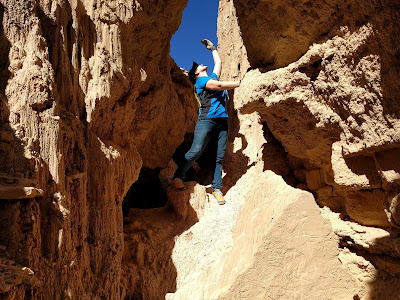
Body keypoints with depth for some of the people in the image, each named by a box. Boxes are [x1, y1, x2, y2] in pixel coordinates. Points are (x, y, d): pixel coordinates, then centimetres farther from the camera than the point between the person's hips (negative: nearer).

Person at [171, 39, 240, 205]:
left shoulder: (212, 77, 26)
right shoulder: (200, 81, 4)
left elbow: (218, 62, 41)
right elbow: (220, 85, -8)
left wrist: (212, 47, 50)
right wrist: (241, 83, -2)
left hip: (222, 121, 7)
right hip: (207, 120, -6)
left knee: (220, 157, 1)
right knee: (195, 151, -13)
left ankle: (217, 188, 5)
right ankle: (177, 177, 3)